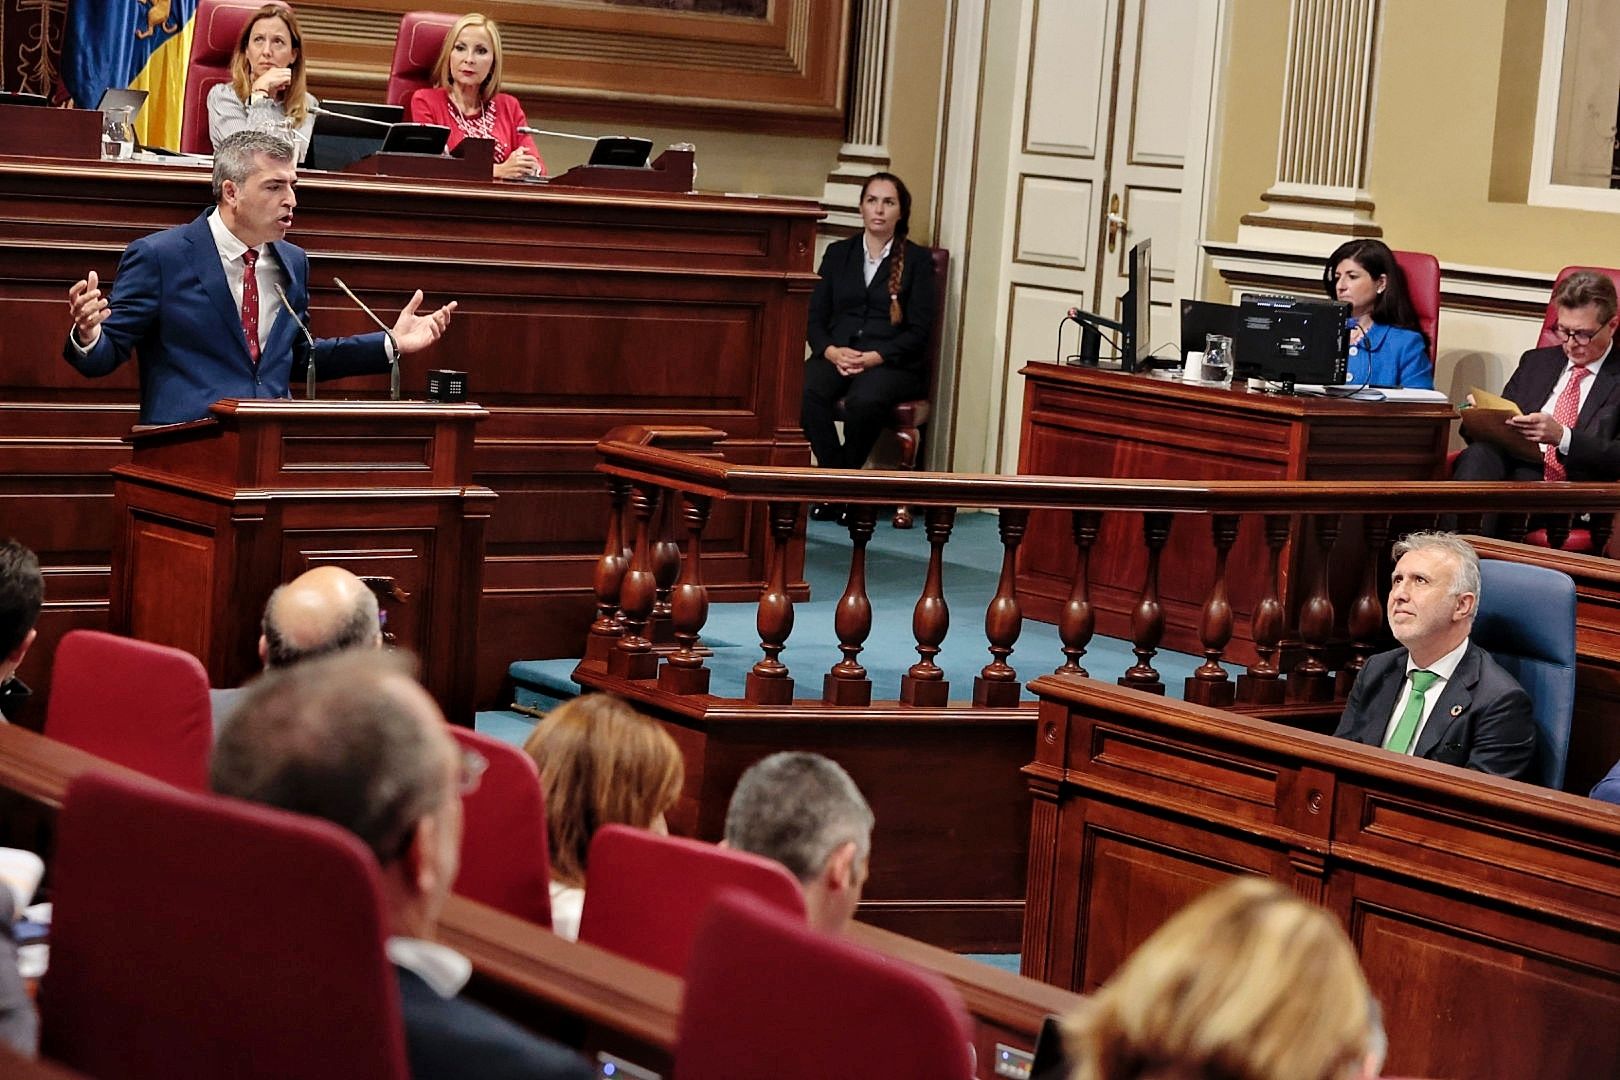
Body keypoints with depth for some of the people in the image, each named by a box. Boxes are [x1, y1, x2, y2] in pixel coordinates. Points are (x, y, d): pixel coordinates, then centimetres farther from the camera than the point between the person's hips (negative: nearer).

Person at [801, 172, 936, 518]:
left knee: (865, 399, -38)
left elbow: (919, 330, 1)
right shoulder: (838, 253, 18)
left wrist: (876, 357, -14)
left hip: (892, 362, -3)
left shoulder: (918, 260, 8)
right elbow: (815, 317, 12)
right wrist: (831, 351, -10)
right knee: (804, 391, -33)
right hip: (836, 356, 3)